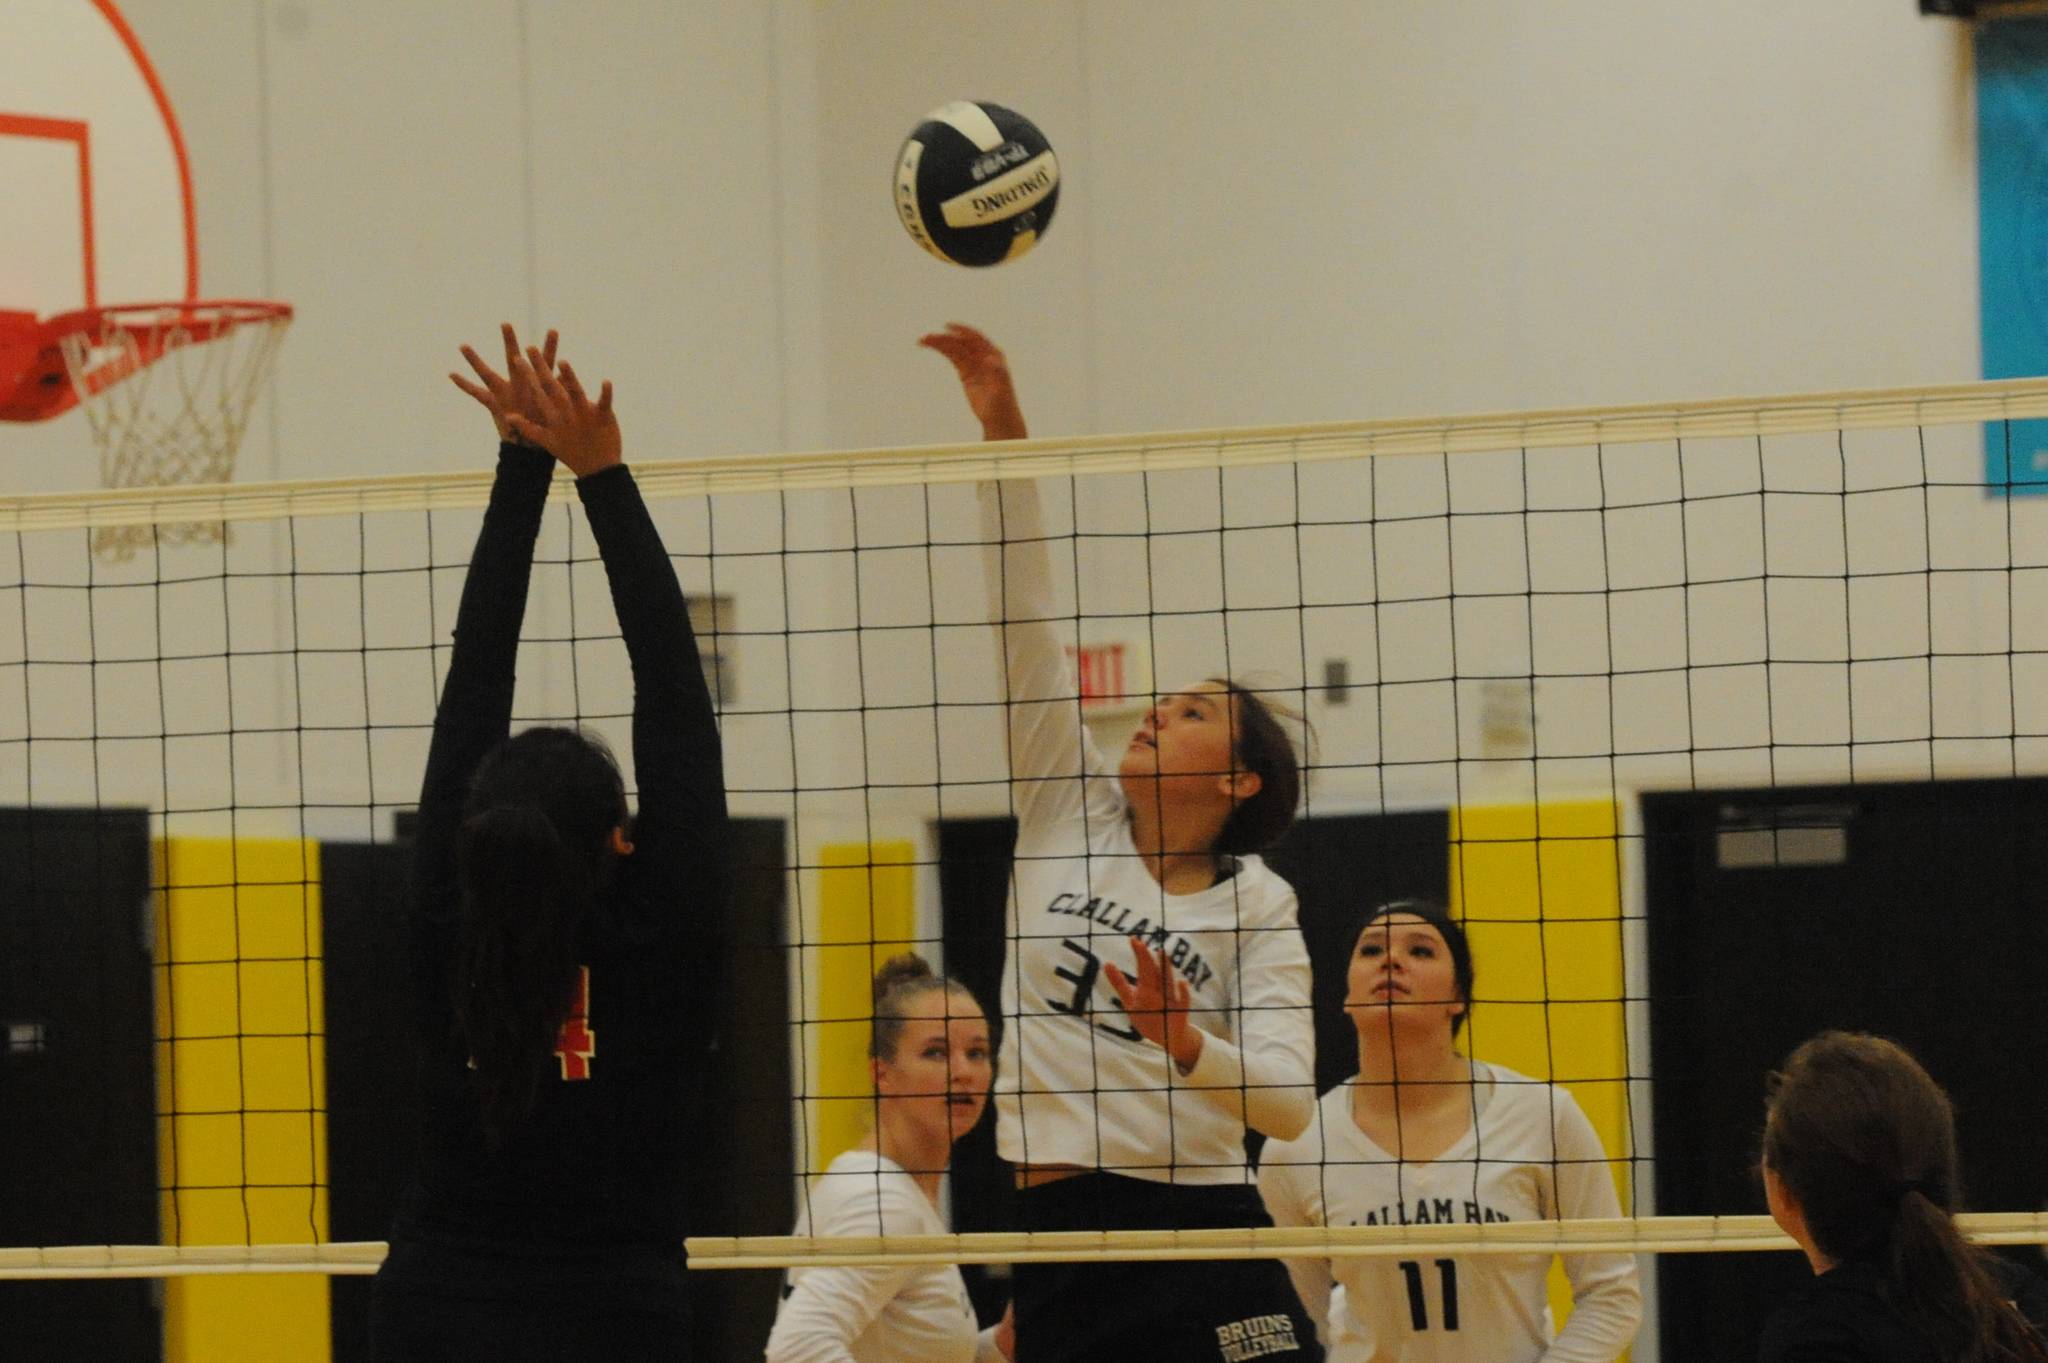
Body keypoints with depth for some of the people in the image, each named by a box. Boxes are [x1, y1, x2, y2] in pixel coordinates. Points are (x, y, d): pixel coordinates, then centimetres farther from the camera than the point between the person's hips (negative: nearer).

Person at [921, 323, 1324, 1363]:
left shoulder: (1257, 904, 3)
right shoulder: (1070, 811, 9)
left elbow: (1288, 1102, -6)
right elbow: (1023, 623, 3)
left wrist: (1184, 1046, -25)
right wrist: (1003, 432, -3)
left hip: (1206, 1239, -2)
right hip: (1060, 1233, 3)